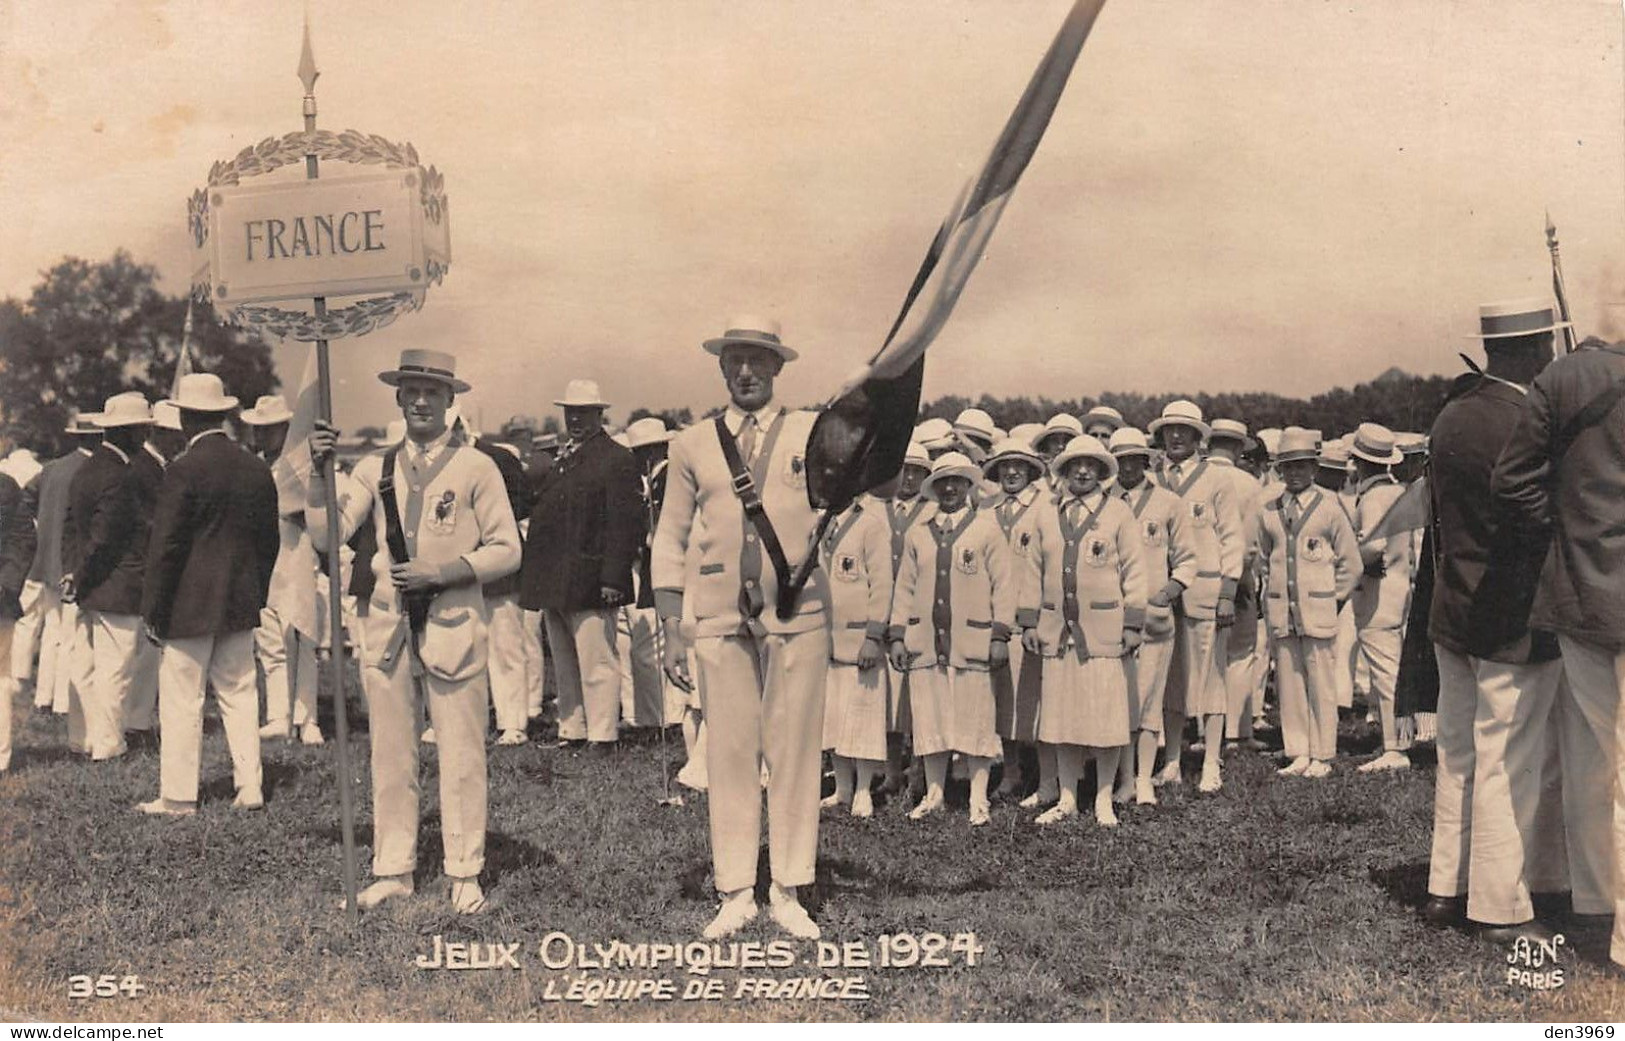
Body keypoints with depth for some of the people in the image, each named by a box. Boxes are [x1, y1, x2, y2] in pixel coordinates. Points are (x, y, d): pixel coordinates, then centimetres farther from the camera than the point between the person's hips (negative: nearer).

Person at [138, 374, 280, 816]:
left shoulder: (184, 471, -14)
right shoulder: (257, 469, 5)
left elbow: (165, 545, -13)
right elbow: (269, 540, 11)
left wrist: (154, 609, -7)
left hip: (191, 605, -6)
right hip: (241, 604, 6)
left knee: (181, 700, 2)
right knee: (239, 693, 13)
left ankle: (178, 797, 8)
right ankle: (249, 787, 14)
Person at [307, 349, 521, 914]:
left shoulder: (476, 467, 1)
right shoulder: (376, 467, 10)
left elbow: (506, 549, -1)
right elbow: (327, 535, 3)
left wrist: (442, 572, -13)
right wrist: (320, 471, -8)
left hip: (453, 623, -3)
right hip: (388, 623, 3)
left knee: (462, 755, 0)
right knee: (390, 755, 7)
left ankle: (464, 875, 11)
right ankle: (393, 870, 18)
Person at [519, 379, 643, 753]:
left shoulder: (615, 459, -7)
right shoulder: (564, 459, 18)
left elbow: (626, 524, -14)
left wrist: (613, 579, -20)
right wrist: (538, 579, 14)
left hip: (589, 583, -9)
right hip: (554, 584, 9)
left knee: (596, 663, -3)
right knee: (564, 665, 14)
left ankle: (603, 735, 3)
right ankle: (572, 732, 22)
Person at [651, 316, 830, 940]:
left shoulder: (810, 433, 10)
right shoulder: (693, 445, 11)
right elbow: (670, 541, 11)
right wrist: (671, 630, 5)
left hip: (796, 611, 0)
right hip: (719, 615, 1)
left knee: (794, 751, 2)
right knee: (729, 752, 3)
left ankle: (789, 893, 13)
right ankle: (735, 893, 13)